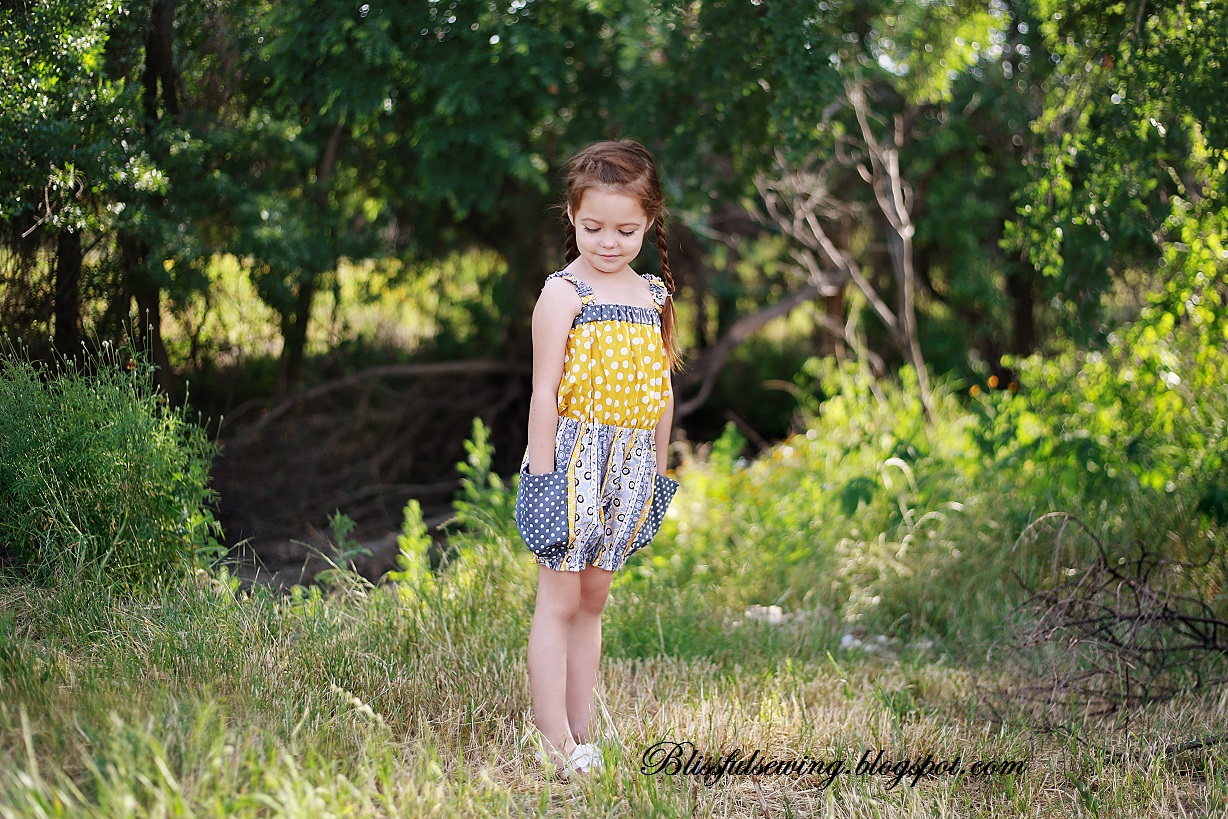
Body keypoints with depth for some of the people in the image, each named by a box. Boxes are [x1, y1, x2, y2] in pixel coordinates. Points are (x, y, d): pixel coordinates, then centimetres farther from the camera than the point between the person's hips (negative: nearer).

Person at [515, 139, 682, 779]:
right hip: (574, 457, -6)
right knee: (559, 601, -3)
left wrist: (657, 468, 15)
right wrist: (542, 474, -14)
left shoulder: (654, 296, 10)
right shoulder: (565, 294, -8)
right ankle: (554, 742, -1)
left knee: (592, 600, 11)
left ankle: (581, 736, 15)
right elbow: (545, 392, -11)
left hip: (631, 467, 6)